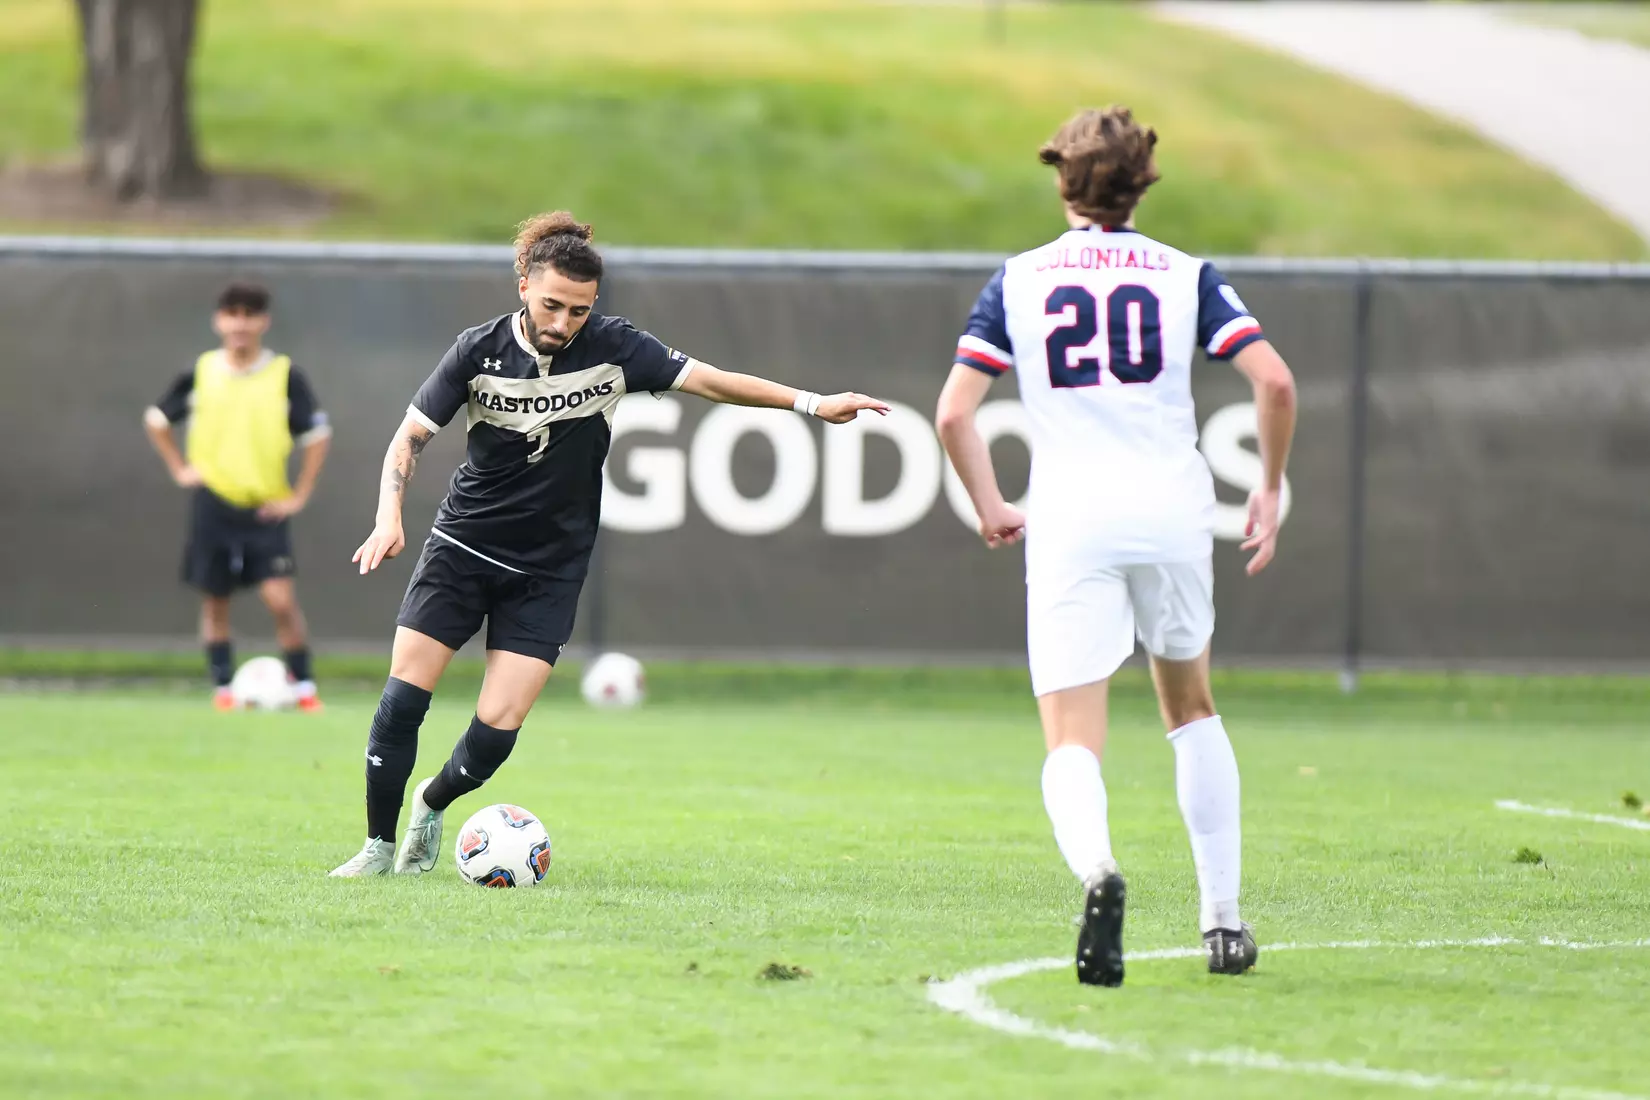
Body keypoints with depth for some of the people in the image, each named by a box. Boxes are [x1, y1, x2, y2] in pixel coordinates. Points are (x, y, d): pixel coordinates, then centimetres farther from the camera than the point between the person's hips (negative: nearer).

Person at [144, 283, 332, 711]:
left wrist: (299, 495, -2)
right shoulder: (201, 373, 1)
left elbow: (317, 434, 2)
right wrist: (179, 468, 7)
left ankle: (303, 686, -3)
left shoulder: (285, 375, -4)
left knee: (281, 599, -12)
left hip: (266, 507, -2)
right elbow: (156, 418, 15)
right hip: (212, 502, 2)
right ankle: (222, 687, 15)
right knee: (215, 599, 6)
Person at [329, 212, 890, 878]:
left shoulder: (612, 348, -10)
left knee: (496, 730, -9)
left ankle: (432, 805, 22)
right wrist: (389, 517, -18)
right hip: (462, 547, 0)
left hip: (548, 570, 0)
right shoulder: (480, 351, -9)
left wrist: (812, 403, -15)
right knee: (402, 702, -10)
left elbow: (707, 380, -8)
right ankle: (379, 847, 7)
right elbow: (411, 437, -2)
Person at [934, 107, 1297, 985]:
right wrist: (1269, 489, 9)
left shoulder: (1018, 280, 7)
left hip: (1069, 525, -1)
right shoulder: (1185, 275, 7)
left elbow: (953, 413, 0)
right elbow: (1274, 381, -4)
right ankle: (1223, 918, 21)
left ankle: (1096, 869, -37)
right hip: (1172, 516, 1)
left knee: (1071, 744, -4)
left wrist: (990, 508, 14)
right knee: (1192, 713, 23)